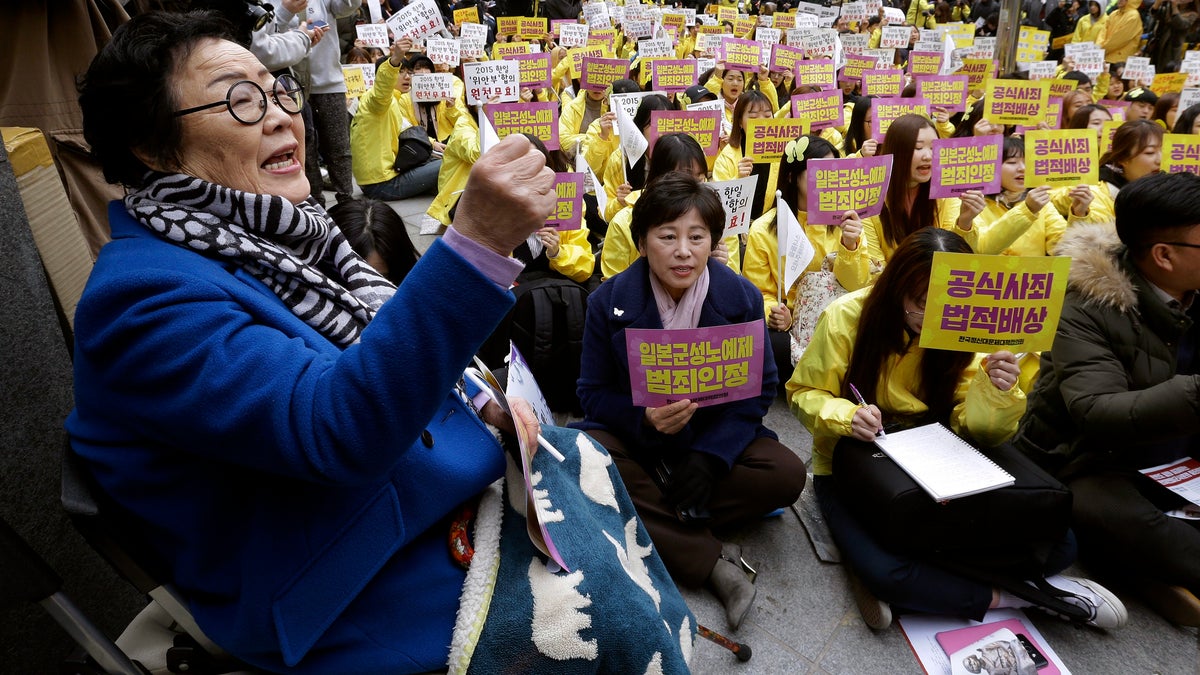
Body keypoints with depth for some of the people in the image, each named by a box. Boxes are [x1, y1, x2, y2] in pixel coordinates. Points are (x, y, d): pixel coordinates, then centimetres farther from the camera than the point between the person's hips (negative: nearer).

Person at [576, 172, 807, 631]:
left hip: (715, 435, 1)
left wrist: (709, 456, -22)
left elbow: (761, 389, -6)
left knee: (787, 475, -23)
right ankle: (709, 559, -25)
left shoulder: (742, 298, -9)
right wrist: (644, 417, -30)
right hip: (633, 433, -1)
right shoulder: (608, 301, -12)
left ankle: (656, 527, -20)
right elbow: (594, 393, -7)